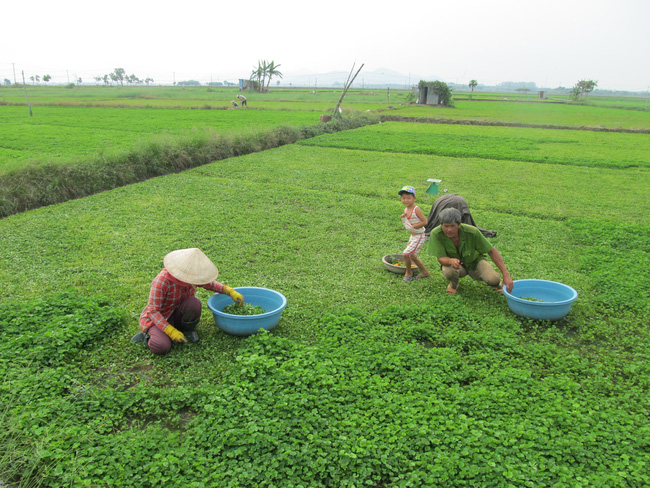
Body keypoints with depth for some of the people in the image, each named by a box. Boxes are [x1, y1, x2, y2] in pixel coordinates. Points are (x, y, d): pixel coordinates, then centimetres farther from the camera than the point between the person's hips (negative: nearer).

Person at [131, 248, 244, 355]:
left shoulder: (191, 275, -15)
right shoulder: (161, 282, -33)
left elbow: (209, 284, 6)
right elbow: (153, 311, -24)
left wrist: (230, 291, -7)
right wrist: (171, 331, -31)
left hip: (178, 314, 5)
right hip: (157, 318, -5)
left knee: (194, 303, -29)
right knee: (162, 347, -33)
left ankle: (188, 330, 0)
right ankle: (147, 336, 2)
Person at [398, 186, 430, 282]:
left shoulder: (416, 209, -19)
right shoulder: (406, 210, 5)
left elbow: (425, 222, -19)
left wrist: (413, 226, -20)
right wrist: (403, 218, -8)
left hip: (419, 236, -9)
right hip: (413, 235, 9)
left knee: (406, 254, -9)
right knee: (412, 256, 16)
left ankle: (408, 273, 13)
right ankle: (425, 272, 32)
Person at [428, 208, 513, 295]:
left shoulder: (472, 232, -29)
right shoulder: (436, 234, -28)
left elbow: (492, 251, -20)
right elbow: (441, 258, -24)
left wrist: (506, 275, -26)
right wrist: (451, 261, -50)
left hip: (474, 261, 0)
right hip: (457, 265, 0)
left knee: (493, 279, -27)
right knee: (448, 271, -35)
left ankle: (496, 284, 14)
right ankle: (454, 284, 4)